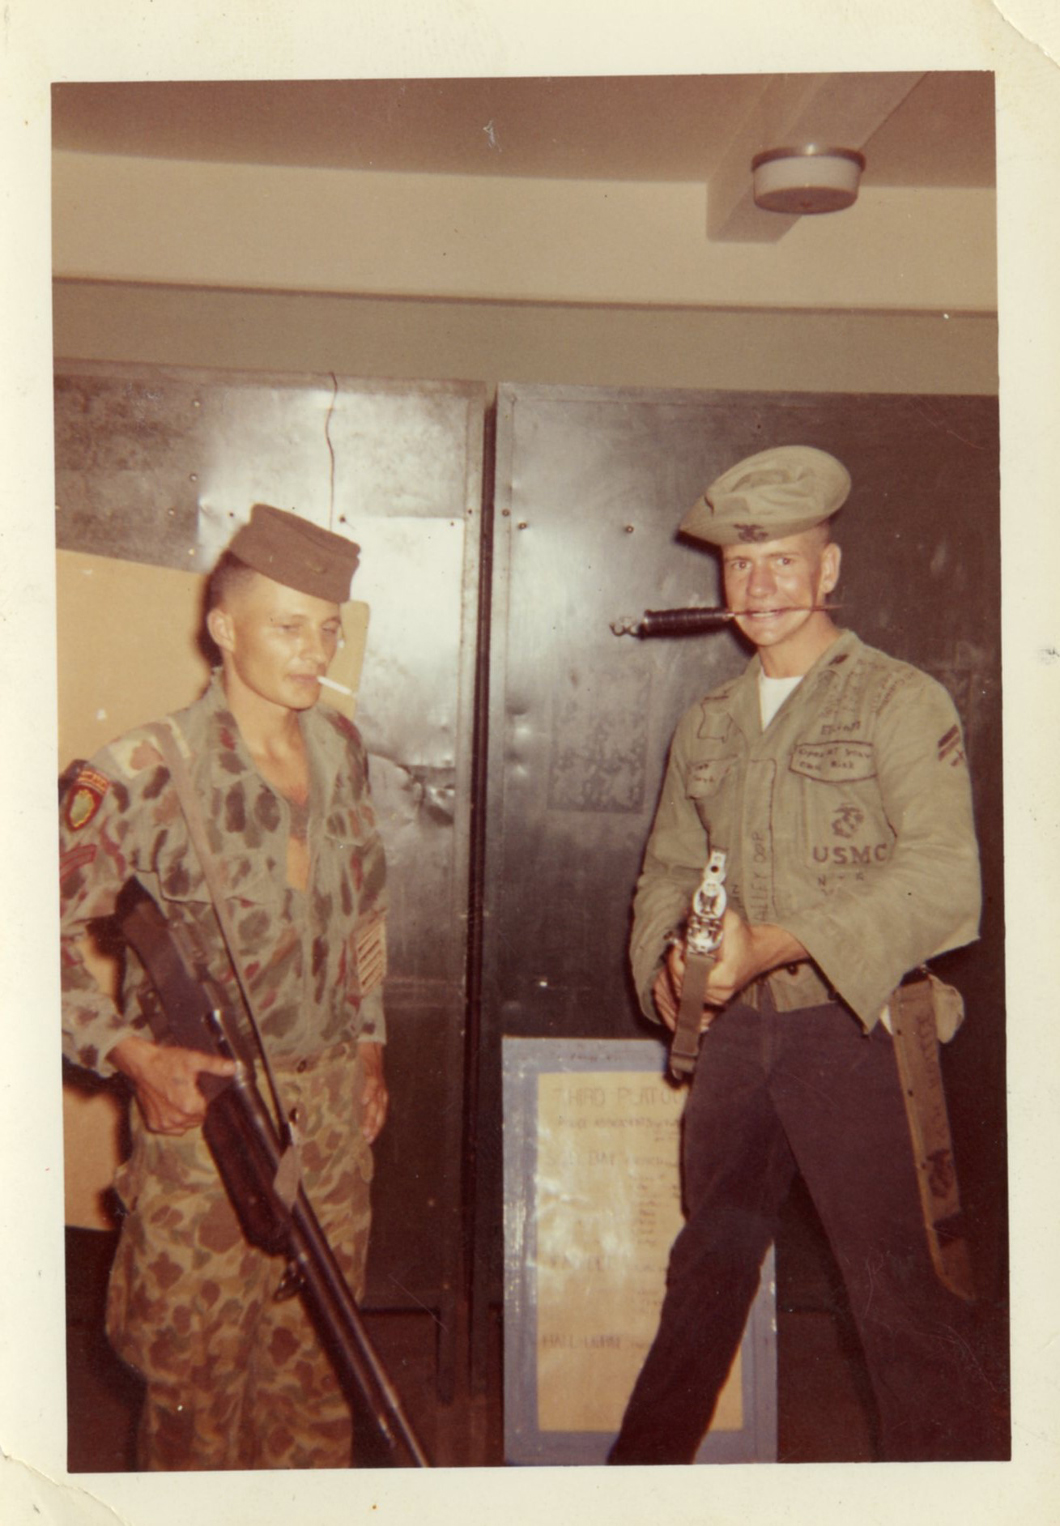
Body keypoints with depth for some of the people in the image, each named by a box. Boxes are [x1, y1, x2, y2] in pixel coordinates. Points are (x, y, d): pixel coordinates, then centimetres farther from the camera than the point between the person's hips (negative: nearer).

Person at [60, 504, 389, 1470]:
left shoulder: (339, 747, 3)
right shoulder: (145, 774, -17)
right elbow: (51, 929, -13)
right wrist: (130, 1052, -19)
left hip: (334, 1100, 5)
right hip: (205, 1103, -5)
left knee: (318, 1355, 17)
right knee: (201, 1371, 8)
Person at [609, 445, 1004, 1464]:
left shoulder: (900, 702, -6)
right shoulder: (709, 723, 13)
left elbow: (942, 882, -16)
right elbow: (669, 866, 17)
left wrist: (779, 945, -25)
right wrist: (667, 953, -6)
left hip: (853, 1029, -5)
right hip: (735, 1030, 6)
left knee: (896, 1290, -5)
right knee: (707, 1266, 18)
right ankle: (644, 1465, 35)